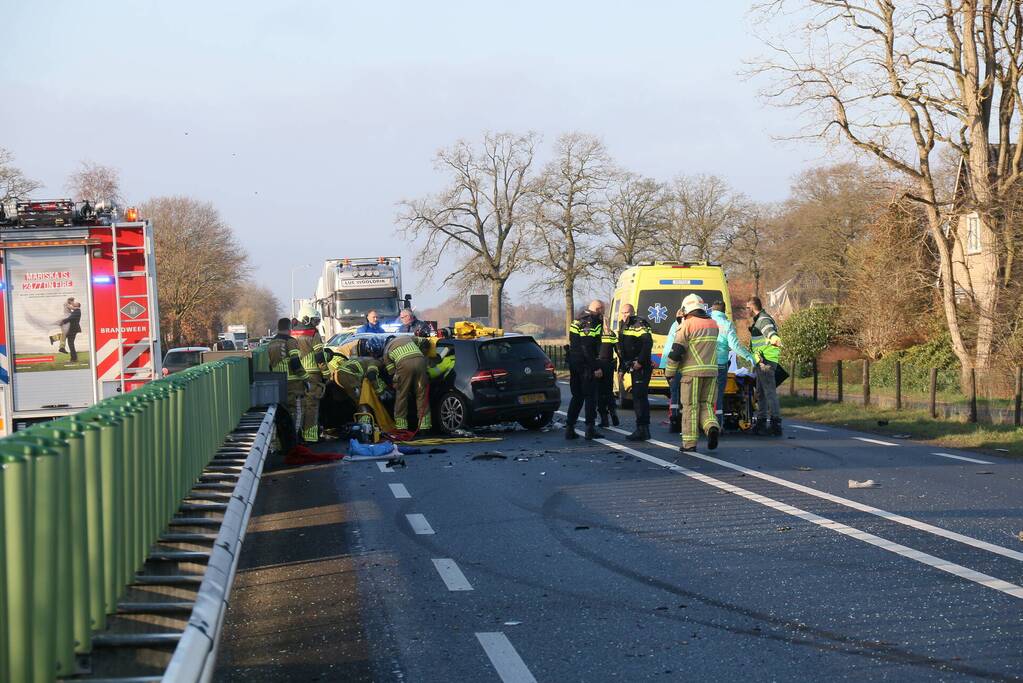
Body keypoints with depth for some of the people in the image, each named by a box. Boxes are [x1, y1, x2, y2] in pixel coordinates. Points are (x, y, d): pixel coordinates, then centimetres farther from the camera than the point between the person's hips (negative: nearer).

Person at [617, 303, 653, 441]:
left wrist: (640, 361, -26)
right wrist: (621, 368, 22)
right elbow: (621, 348, 25)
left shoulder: (640, 324, -11)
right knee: (638, 397, 12)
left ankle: (641, 429, -14)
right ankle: (644, 430, 19)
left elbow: (648, 343, -24)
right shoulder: (623, 326, 17)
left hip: (642, 367, -10)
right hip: (633, 367, 10)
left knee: (639, 396, -13)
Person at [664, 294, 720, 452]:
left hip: (692, 371, -5)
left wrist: (669, 372, 1)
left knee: (690, 406, 1)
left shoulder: (688, 324, -8)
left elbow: (676, 350, -10)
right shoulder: (713, 325, 11)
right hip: (711, 370, 5)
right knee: (706, 403, 14)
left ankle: (689, 442, 1)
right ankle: (712, 426, -13)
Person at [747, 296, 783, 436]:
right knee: (761, 393, 17)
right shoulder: (758, 319, 21)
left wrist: (773, 337, -61)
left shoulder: (763, 319, -13)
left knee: (770, 392, -13)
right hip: (762, 362, 11)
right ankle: (761, 423, 26)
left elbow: (768, 329, -38)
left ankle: (776, 425, -16)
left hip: (766, 361, -11)